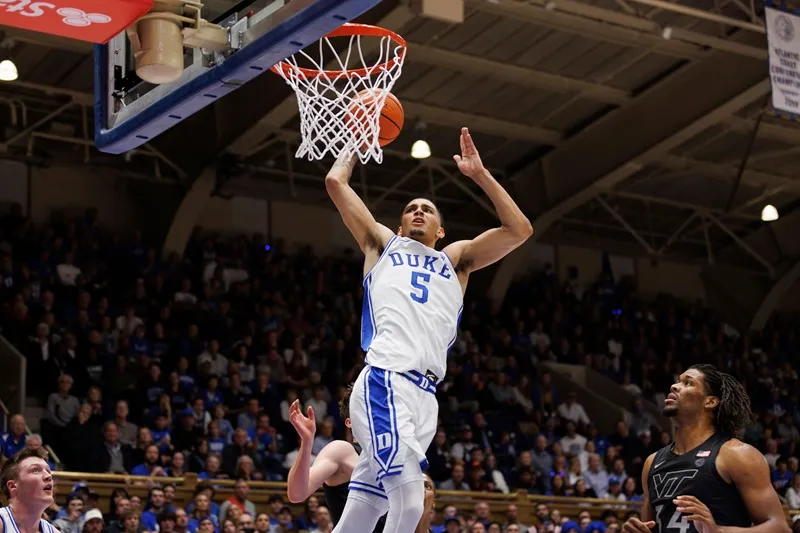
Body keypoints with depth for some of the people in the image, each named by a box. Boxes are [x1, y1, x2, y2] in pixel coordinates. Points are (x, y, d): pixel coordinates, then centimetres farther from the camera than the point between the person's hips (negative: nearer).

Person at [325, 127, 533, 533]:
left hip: (425, 396, 4)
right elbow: (336, 181, 17)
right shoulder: (383, 244, 22)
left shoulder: (455, 260, 30)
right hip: (384, 382, -4)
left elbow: (519, 230, 19)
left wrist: (480, 174, 19)